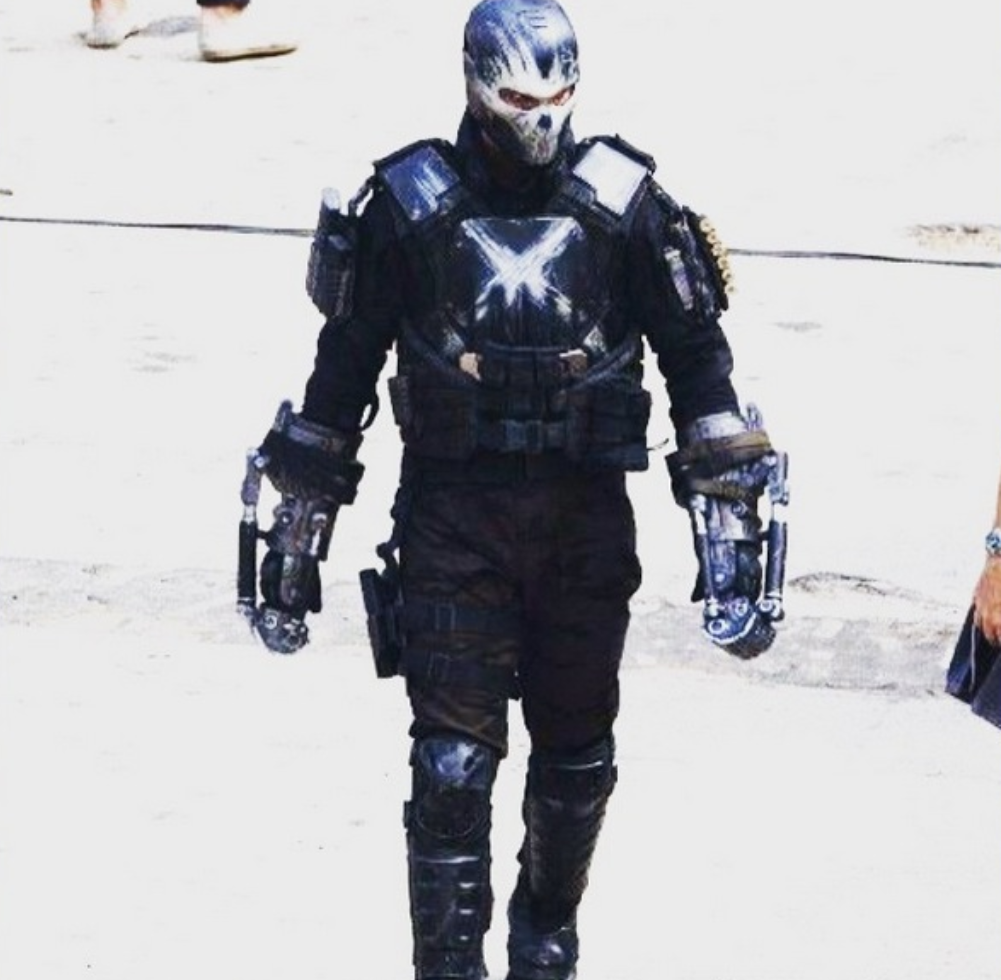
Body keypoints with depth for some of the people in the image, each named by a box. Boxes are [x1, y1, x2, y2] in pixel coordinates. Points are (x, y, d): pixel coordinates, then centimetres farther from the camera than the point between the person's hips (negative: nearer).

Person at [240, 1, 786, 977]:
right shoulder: (409, 207, -6)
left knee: (578, 758, 13)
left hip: (587, 520, 2)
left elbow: (698, 361, 2)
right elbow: (341, 371, 3)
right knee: (453, 761, -6)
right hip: (452, 520, -2)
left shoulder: (625, 204, -4)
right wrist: (295, 541, 5)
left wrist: (729, 534, -3)